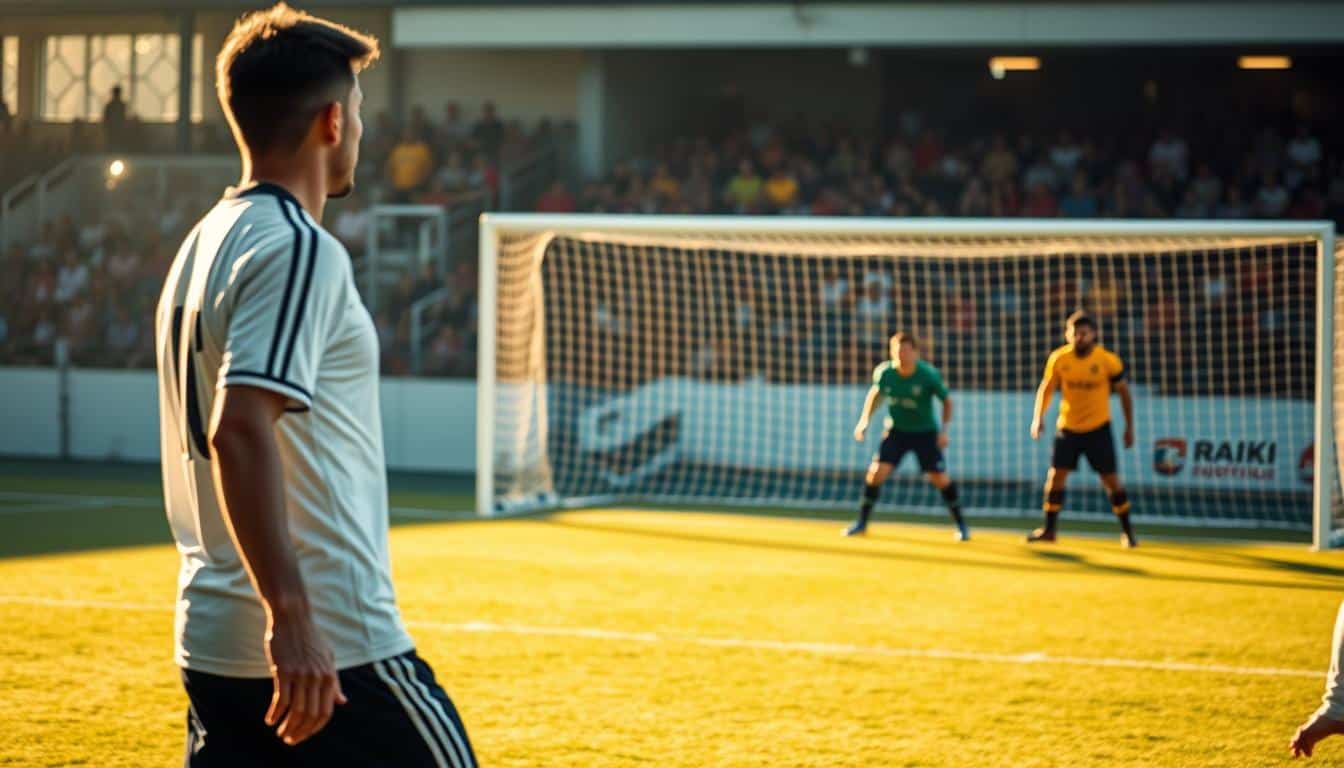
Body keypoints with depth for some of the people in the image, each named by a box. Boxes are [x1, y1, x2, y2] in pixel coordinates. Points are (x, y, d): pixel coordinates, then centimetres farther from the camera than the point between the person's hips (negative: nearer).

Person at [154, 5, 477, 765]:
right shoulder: (299, 250, -13)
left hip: (213, 645, 9)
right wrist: (289, 612, -30)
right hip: (332, 649, -9)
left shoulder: (202, 246, 15)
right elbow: (240, 430, -26)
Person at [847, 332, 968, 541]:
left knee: (940, 478, -6)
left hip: (925, 432, -2)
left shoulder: (929, 375, -22)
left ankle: (960, 524, 14)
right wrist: (864, 420, 0)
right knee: (876, 471, -14)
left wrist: (944, 430, -16)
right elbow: (875, 393, 7)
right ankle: (862, 521, 2)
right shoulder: (884, 372, -15)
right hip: (896, 430, 2)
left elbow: (947, 401, -7)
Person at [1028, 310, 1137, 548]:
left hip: (1098, 428, -2)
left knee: (1111, 481, -3)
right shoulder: (1059, 359, -10)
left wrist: (1129, 427, -2)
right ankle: (1049, 529, 12)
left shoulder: (1108, 361, -14)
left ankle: (1127, 532, 10)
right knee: (1056, 476, -1)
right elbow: (1046, 388, 3)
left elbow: (1124, 392, -2)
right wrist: (1038, 417, -10)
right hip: (1068, 427, 2)